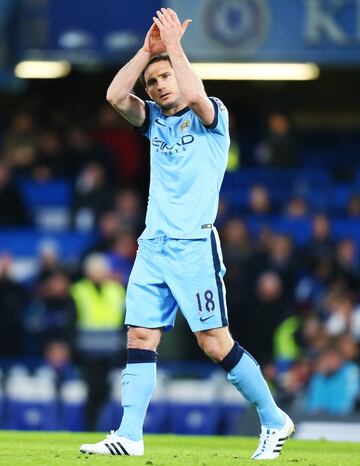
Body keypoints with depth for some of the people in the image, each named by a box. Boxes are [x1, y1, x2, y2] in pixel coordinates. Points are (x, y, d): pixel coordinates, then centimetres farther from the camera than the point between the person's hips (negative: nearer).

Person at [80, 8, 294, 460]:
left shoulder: (212, 116, 0)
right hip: (153, 247, 6)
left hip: (194, 245, -6)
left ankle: (274, 421, 5)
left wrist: (173, 46, -14)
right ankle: (129, 436, -3)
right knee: (140, 338, -2)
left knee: (215, 343, -7)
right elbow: (115, 96, 0)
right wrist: (146, 49, -3)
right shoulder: (155, 120, 15)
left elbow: (195, 95, -23)